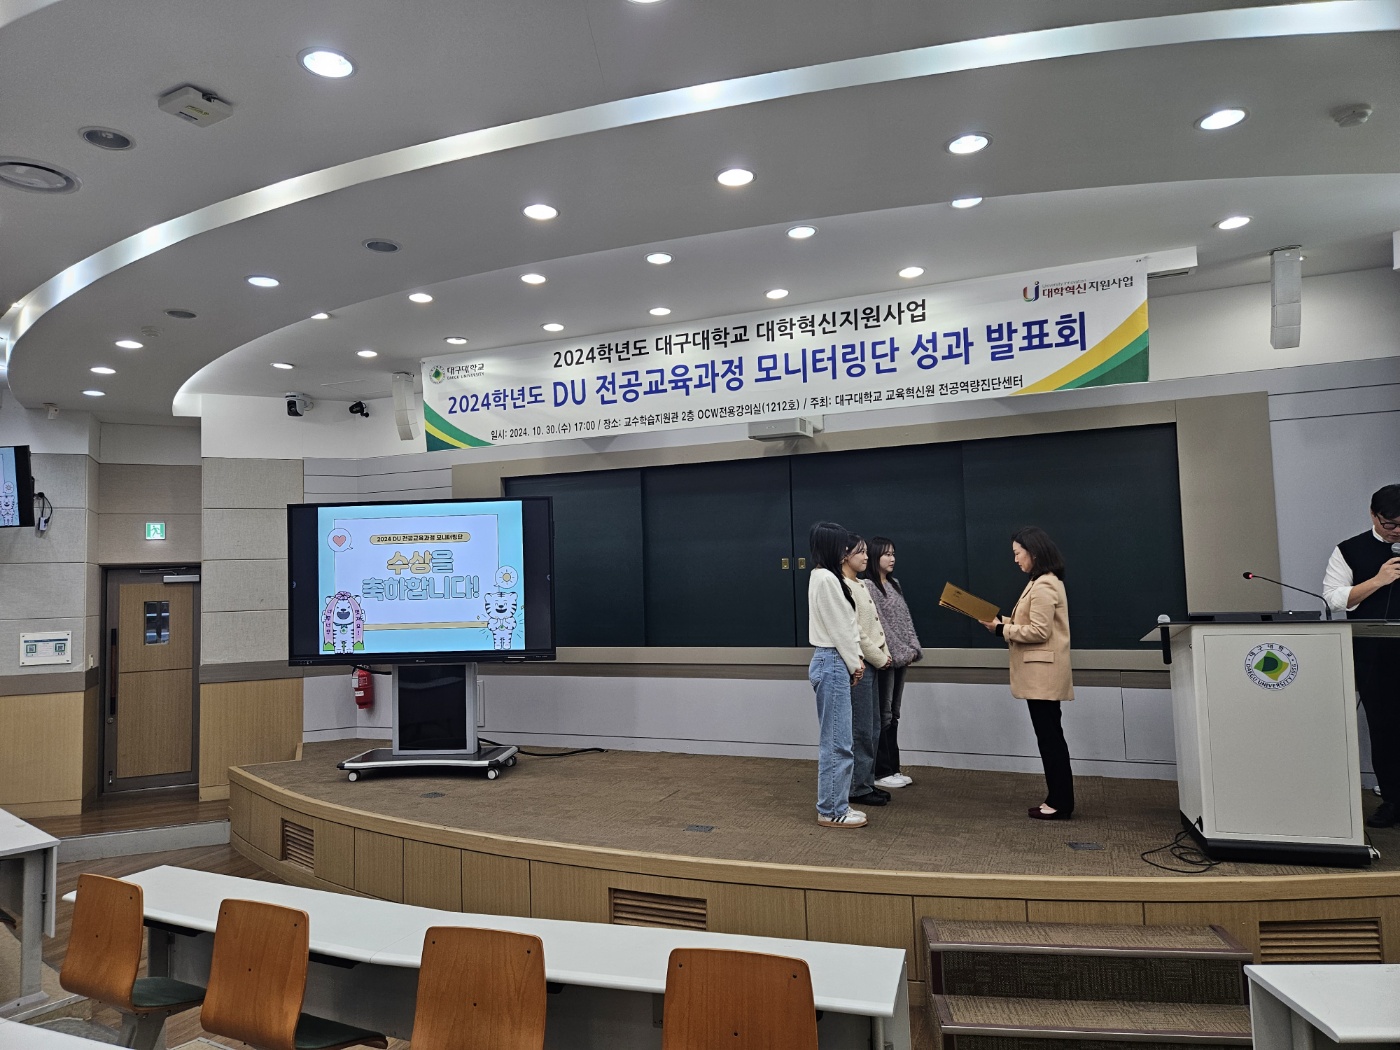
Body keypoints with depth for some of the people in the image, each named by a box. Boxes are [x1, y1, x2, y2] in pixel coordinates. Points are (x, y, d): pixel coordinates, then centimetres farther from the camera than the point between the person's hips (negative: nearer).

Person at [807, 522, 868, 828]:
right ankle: (831, 811, 7)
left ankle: (833, 805, 24)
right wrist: (854, 663, -5)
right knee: (837, 742, -3)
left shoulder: (823, 577, 14)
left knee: (833, 741, 15)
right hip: (833, 663, -11)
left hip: (832, 662, 11)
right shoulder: (826, 579, -17)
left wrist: (855, 659, 10)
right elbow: (839, 627, -15)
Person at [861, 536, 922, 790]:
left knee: (893, 715, 12)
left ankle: (893, 769, 19)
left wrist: (912, 649, 3)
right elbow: (875, 624, -16)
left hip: (900, 657, 8)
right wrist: (896, 652, -15)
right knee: (882, 716, -2)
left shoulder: (894, 584, 14)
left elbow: (905, 620, 13)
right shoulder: (867, 586, -11)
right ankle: (881, 772, 6)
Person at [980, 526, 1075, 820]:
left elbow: (1039, 631, -21)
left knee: (1049, 736, -3)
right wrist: (1003, 622, 4)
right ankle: (1058, 800, 21)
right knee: (1050, 736, 14)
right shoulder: (1044, 582, 17)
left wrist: (1001, 629, -13)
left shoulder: (1044, 586, -17)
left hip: (1043, 673, -11)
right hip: (1041, 673, 11)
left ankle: (1060, 803, 5)